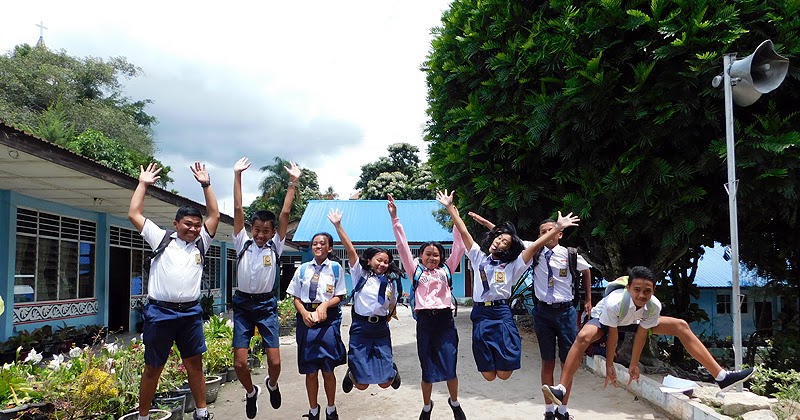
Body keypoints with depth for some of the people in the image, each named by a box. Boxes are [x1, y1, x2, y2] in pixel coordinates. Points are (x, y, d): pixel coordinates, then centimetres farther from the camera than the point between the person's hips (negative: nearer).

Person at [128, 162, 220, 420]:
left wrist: (206, 185, 8)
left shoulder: (200, 244, 13)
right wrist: (143, 184, 6)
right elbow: (134, 215, 3)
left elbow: (214, 216, 9)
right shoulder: (161, 239, 6)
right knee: (153, 368, 6)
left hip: (190, 312, 3)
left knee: (195, 364, 9)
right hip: (160, 312, -3)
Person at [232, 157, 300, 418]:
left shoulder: (275, 246, 0)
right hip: (243, 304, 1)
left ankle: (272, 384, 30)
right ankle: (251, 392, 27)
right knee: (240, 362, -4)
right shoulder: (243, 243, 1)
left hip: (266, 305, 0)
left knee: (275, 361, -5)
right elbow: (237, 210, -4)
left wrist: (293, 182, -9)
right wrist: (237, 176, -8)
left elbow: (285, 213, -6)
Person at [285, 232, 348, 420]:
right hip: (306, 318, 2)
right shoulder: (303, 269, 7)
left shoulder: (336, 268, 2)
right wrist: (304, 312, -11)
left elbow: (339, 297, 2)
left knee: (328, 369, 3)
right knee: (310, 371, 7)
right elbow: (296, 298, 8)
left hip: (328, 319, -2)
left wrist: (324, 305, -17)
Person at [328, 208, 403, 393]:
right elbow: (350, 250, -9)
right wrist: (337, 225, -17)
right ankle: (352, 373, 33)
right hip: (360, 328, -2)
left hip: (381, 330, 3)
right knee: (362, 384, -2)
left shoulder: (390, 282, 9)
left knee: (385, 383, 0)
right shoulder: (360, 274, -1)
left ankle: (392, 369, 35)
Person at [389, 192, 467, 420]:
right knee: (427, 370, 9)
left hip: (445, 320, 0)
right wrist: (394, 217, -6)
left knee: (450, 368, 4)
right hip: (425, 321, 0)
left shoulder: (446, 270, 9)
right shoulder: (416, 271, 8)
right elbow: (403, 246, 2)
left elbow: (459, 245, 4)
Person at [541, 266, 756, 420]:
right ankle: (562, 391, -46)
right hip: (603, 319, -5)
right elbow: (612, 335, -27)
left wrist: (634, 364, -5)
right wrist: (609, 366, -17)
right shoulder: (614, 303, -40)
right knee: (583, 337, -40)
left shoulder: (654, 306, -29)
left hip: (632, 320, 5)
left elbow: (641, 334, -15)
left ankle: (721, 376, -3)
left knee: (680, 326, -6)